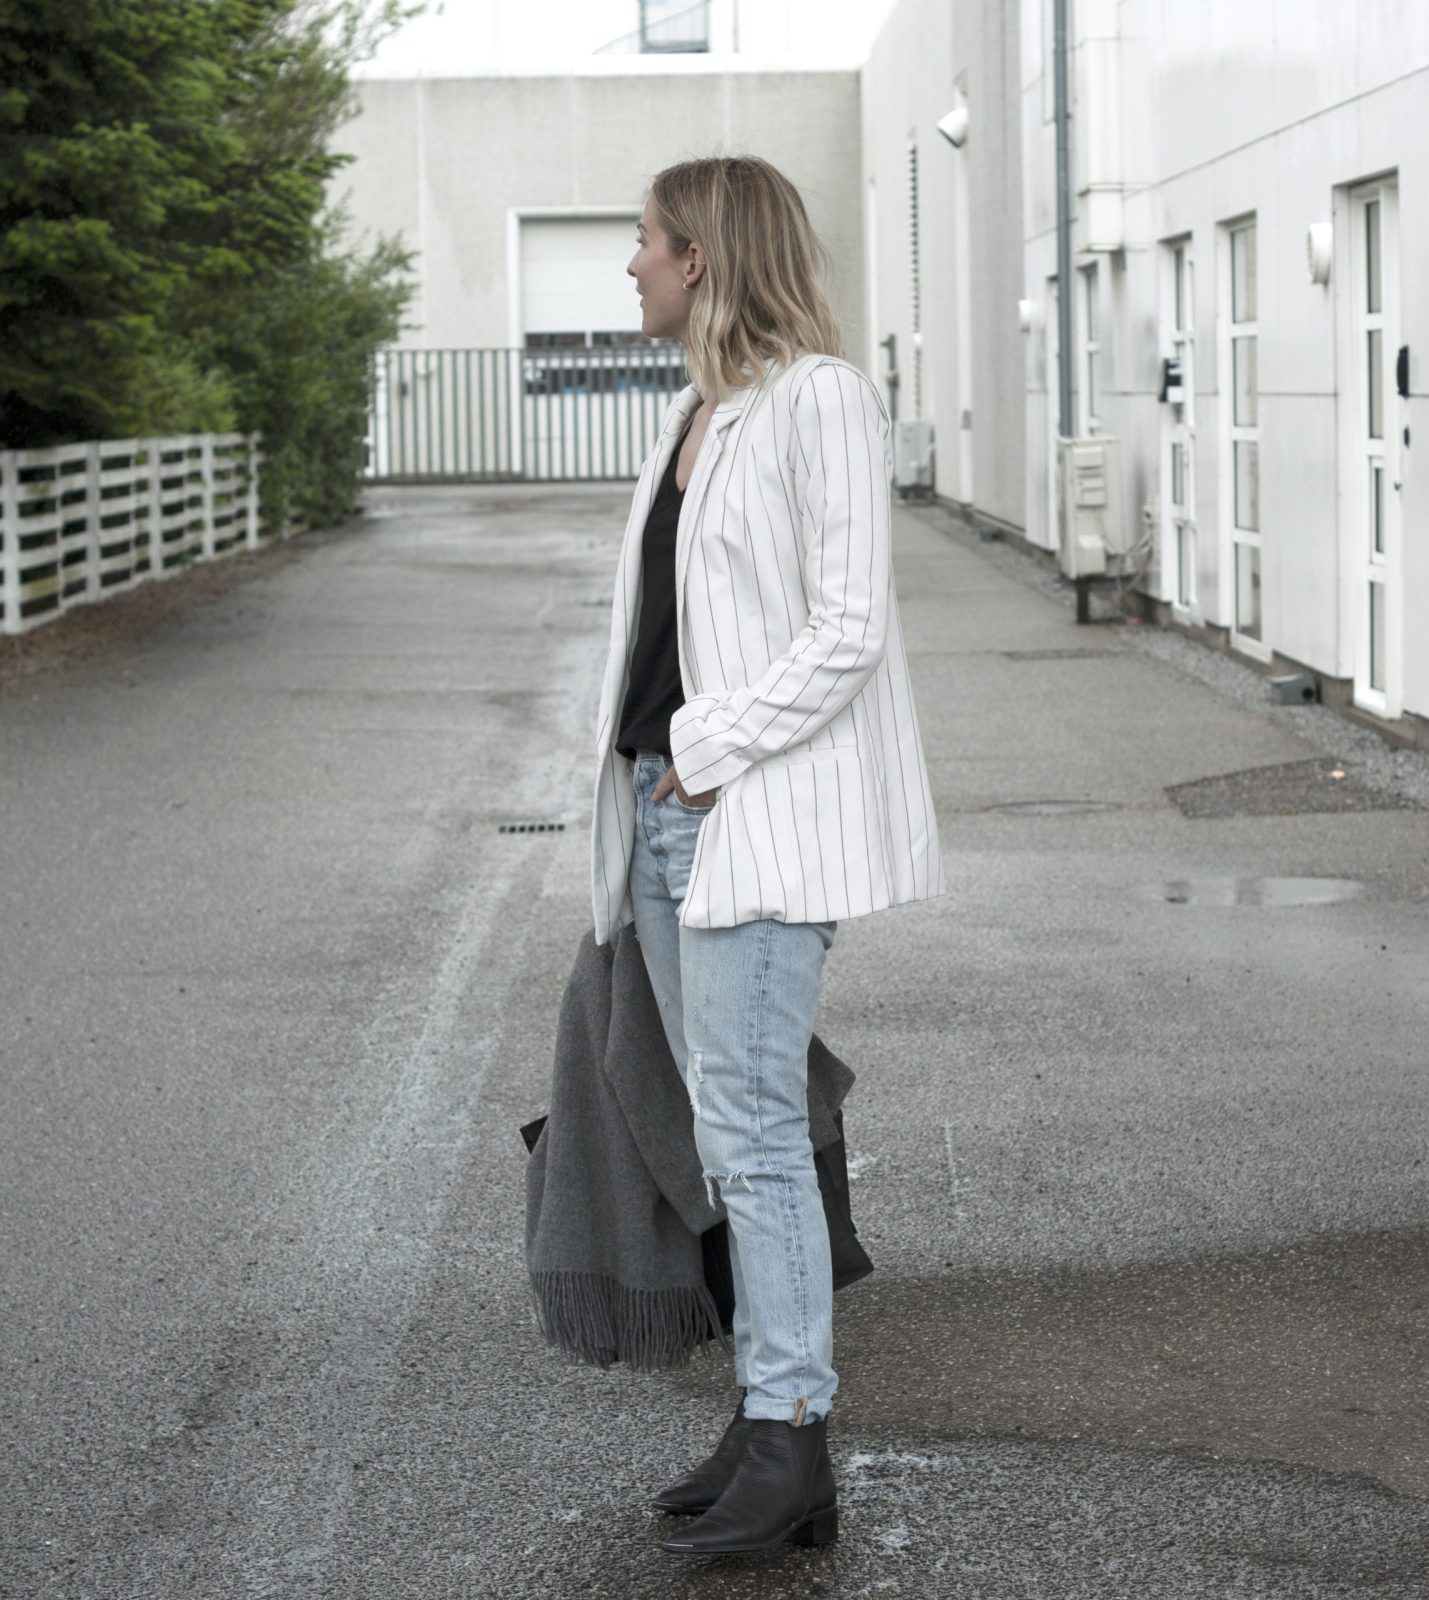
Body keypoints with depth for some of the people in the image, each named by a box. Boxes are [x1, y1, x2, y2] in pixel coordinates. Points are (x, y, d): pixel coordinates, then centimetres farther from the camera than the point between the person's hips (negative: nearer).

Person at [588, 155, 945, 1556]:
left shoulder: (819, 399, -10)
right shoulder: (698, 410, 17)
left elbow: (848, 629, -16)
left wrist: (709, 747, -15)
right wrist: (643, 778, 14)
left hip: (756, 805, -9)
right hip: (668, 802, 9)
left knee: (749, 1123, -12)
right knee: (731, 1124, 9)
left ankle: (788, 1444, -9)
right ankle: (771, 1413, 15)